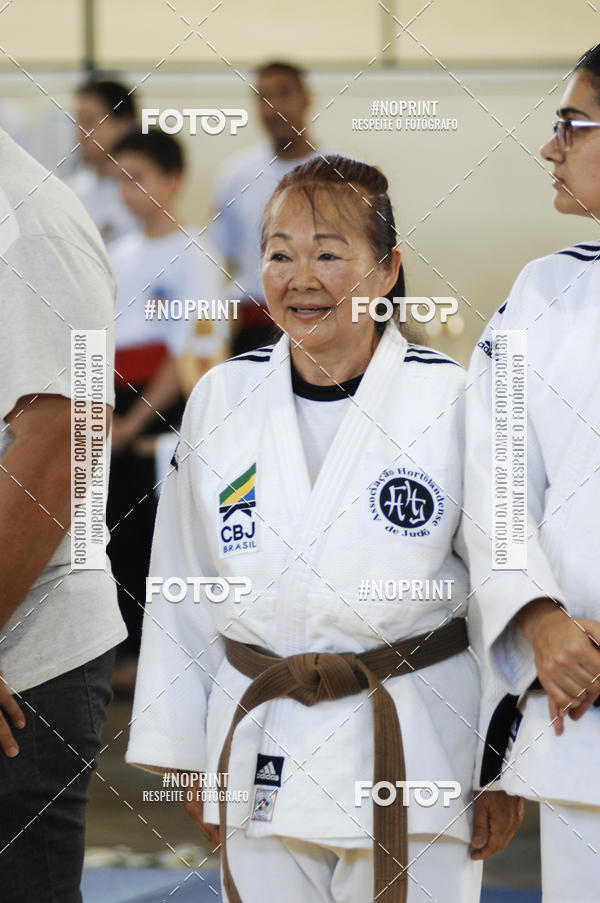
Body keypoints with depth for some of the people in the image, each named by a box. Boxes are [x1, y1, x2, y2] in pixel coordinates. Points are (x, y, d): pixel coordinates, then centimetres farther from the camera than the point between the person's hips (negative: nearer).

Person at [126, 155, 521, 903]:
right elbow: (183, 595, 10)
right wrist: (183, 754, 11)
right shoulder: (221, 400, 4)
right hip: (261, 754, 3)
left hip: (415, 750, -3)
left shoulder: (448, 400, -6)